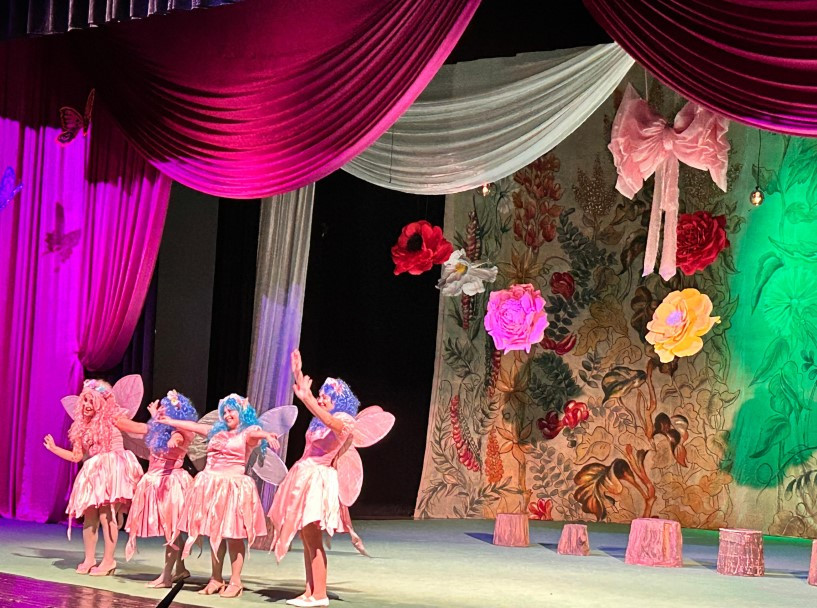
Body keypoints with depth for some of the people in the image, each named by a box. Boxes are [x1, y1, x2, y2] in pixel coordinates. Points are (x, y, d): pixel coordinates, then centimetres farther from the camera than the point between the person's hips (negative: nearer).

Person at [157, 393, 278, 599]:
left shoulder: (248, 433, -2)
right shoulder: (217, 432, 18)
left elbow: (257, 433, -25)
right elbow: (194, 426, 28)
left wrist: (267, 435, -48)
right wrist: (169, 422, 34)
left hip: (234, 487, -7)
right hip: (212, 486, 7)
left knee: (233, 535, -7)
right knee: (215, 533, 9)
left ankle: (235, 582, -4)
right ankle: (216, 579, 15)